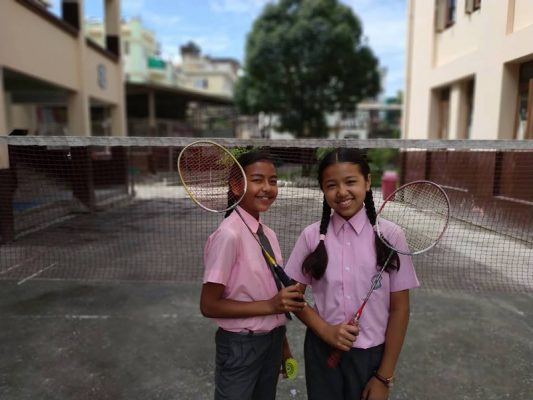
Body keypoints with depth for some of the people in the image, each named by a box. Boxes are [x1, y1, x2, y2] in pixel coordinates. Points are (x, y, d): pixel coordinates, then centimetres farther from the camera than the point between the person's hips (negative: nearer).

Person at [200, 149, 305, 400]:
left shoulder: (269, 234, 0)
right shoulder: (229, 235, -22)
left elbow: (274, 296, 8)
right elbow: (209, 306, -19)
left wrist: (283, 344, 13)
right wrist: (270, 305, -24)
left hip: (271, 341, 7)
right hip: (240, 346, -6)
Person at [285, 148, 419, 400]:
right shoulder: (311, 236, -7)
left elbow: (399, 309, -6)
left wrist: (384, 376, -4)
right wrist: (326, 331, -15)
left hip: (372, 354, -1)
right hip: (322, 351, 1)